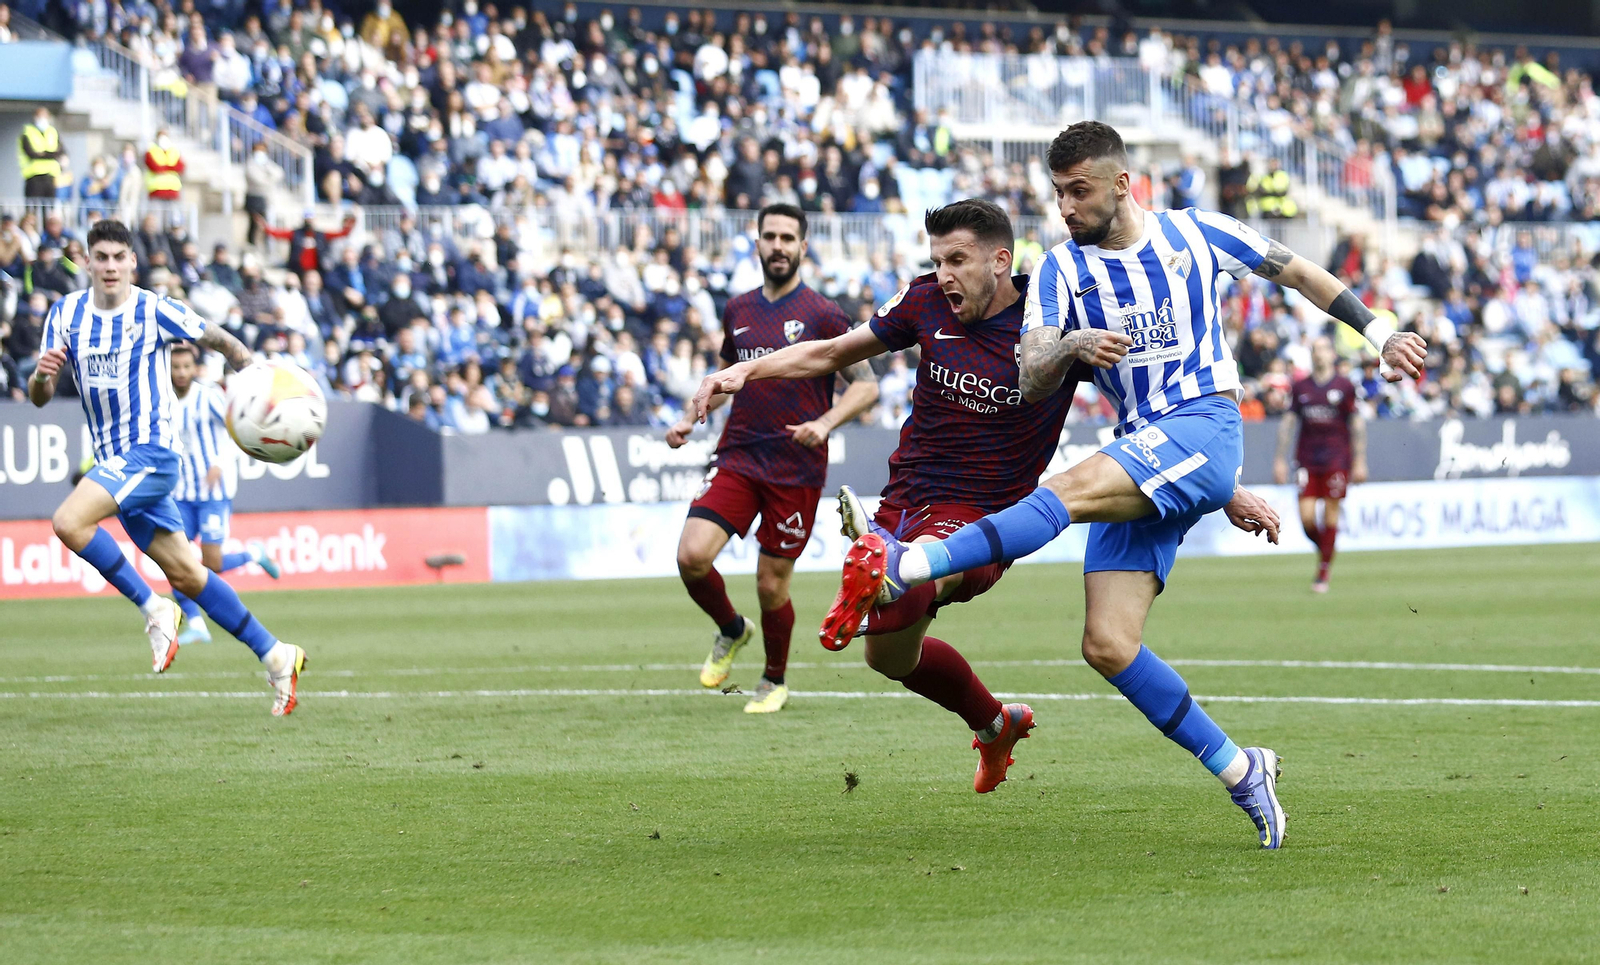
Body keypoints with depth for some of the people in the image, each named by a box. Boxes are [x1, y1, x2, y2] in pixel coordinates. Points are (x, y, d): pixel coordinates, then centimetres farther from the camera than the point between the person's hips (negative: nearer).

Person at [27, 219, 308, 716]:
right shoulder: (66, 314, 5)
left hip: (151, 451, -6)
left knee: (69, 522, -26)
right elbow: (40, 397, 5)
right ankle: (274, 655, 16)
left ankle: (153, 609, -13)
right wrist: (41, 375, -18)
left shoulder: (155, 311, -8)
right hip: (114, 462, 6)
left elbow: (223, 342, 4)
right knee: (184, 574, 8)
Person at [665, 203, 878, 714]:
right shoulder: (737, 311, 10)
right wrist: (691, 419, 13)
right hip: (736, 457, 4)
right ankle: (730, 630, 16)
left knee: (771, 584, 1)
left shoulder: (823, 316, -5)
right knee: (692, 555, -14)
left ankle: (774, 681, 25)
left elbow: (866, 385, -3)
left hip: (795, 470, -4)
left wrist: (825, 423, -19)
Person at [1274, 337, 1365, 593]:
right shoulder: (1300, 388, 8)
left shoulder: (1344, 386, 3)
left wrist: (1359, 462, 0)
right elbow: (1287, 422, 11)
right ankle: (1324, 550, 22)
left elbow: (1357, 424, 4)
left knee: (1331, 513, -5)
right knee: (1306, 516, -7)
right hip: (1307, 461, 2)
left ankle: (1323, 573, 1)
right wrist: (1280, 459, 7)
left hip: (1337, 461, -2)